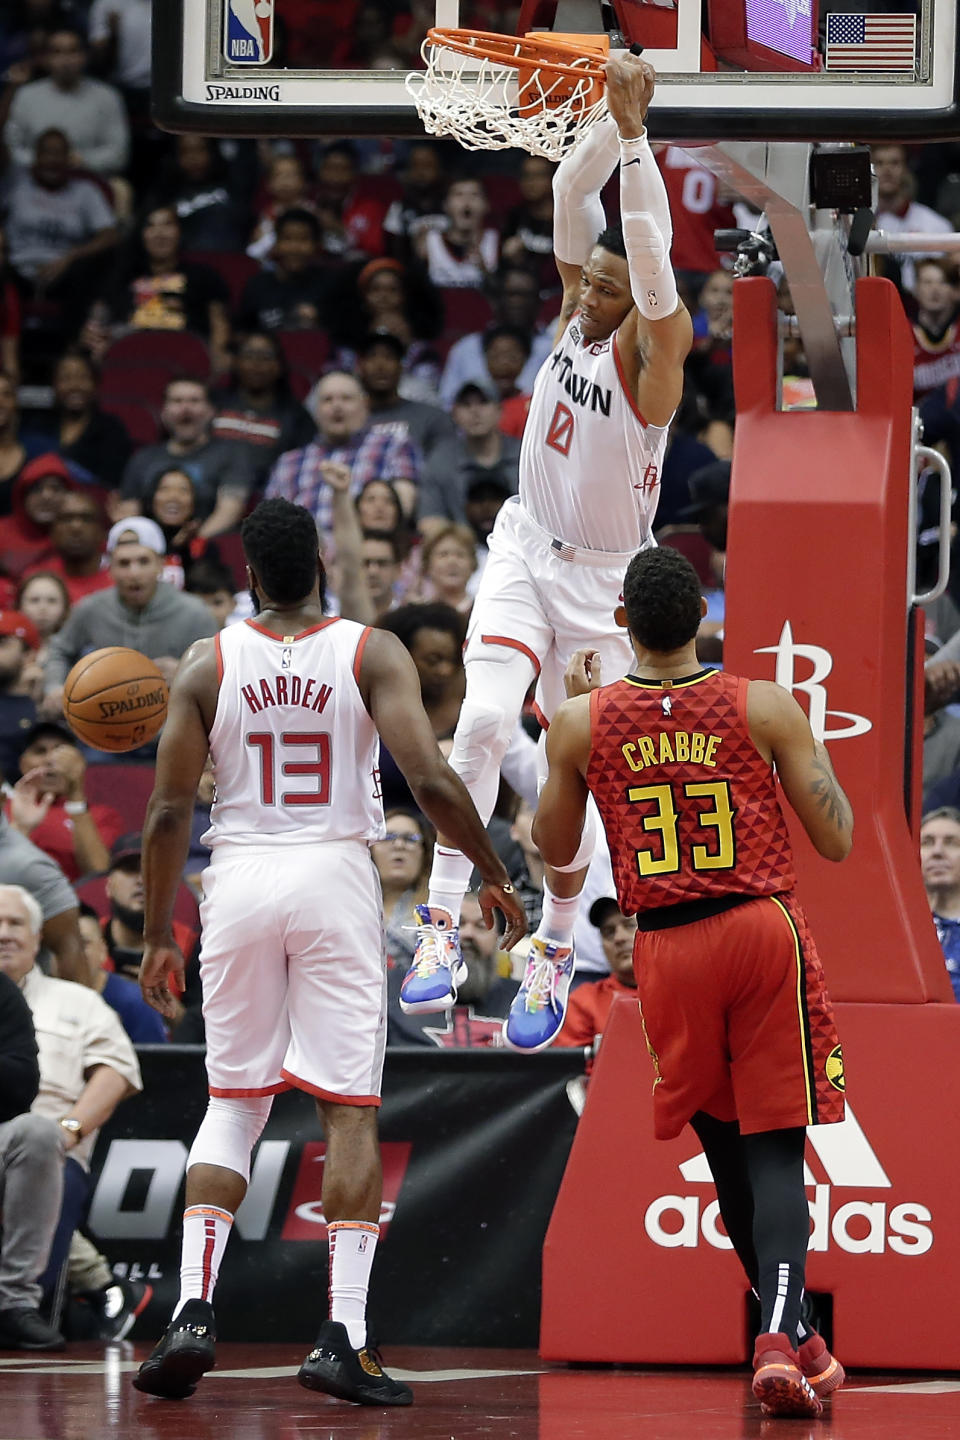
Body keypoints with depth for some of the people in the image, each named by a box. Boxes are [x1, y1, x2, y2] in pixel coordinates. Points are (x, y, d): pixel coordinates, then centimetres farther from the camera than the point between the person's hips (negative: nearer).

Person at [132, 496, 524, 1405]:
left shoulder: (206, 666, 2)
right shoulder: (372, 655, -2)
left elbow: (169, 812, 0)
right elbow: (431, 782, -11)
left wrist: (158, 936, 10)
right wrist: (494, 877, 2)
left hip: (238, 881, 2)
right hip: (334, 877, -2)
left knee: (232, 1104, 13)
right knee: (349, 1109, 1)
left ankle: (193, 1311, -2)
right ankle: (342, 1338, -7)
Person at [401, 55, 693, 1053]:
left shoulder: (650, 357, -19)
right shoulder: (577, 313, -4)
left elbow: (651, 255, -36)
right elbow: (573, 192, -15)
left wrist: (635, 132, -41)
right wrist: (614, 118, -30)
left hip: (603, 578, -4)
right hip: (527, 548, 4)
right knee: (481, 722, -17)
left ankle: (554, 957, 19)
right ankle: (442, 927, -17)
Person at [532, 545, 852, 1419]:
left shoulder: (581, 723, -3)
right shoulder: (765, 708, -7)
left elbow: (555, 847, 12)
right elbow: (837, 840, -3)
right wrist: (808, 750, 14)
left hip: (667, 948, 2)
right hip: (763, 929, -2)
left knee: (726, 1144, 18)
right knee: (774, 1148, -1)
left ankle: (794, 1336, 28)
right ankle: (780, 1336, -21)